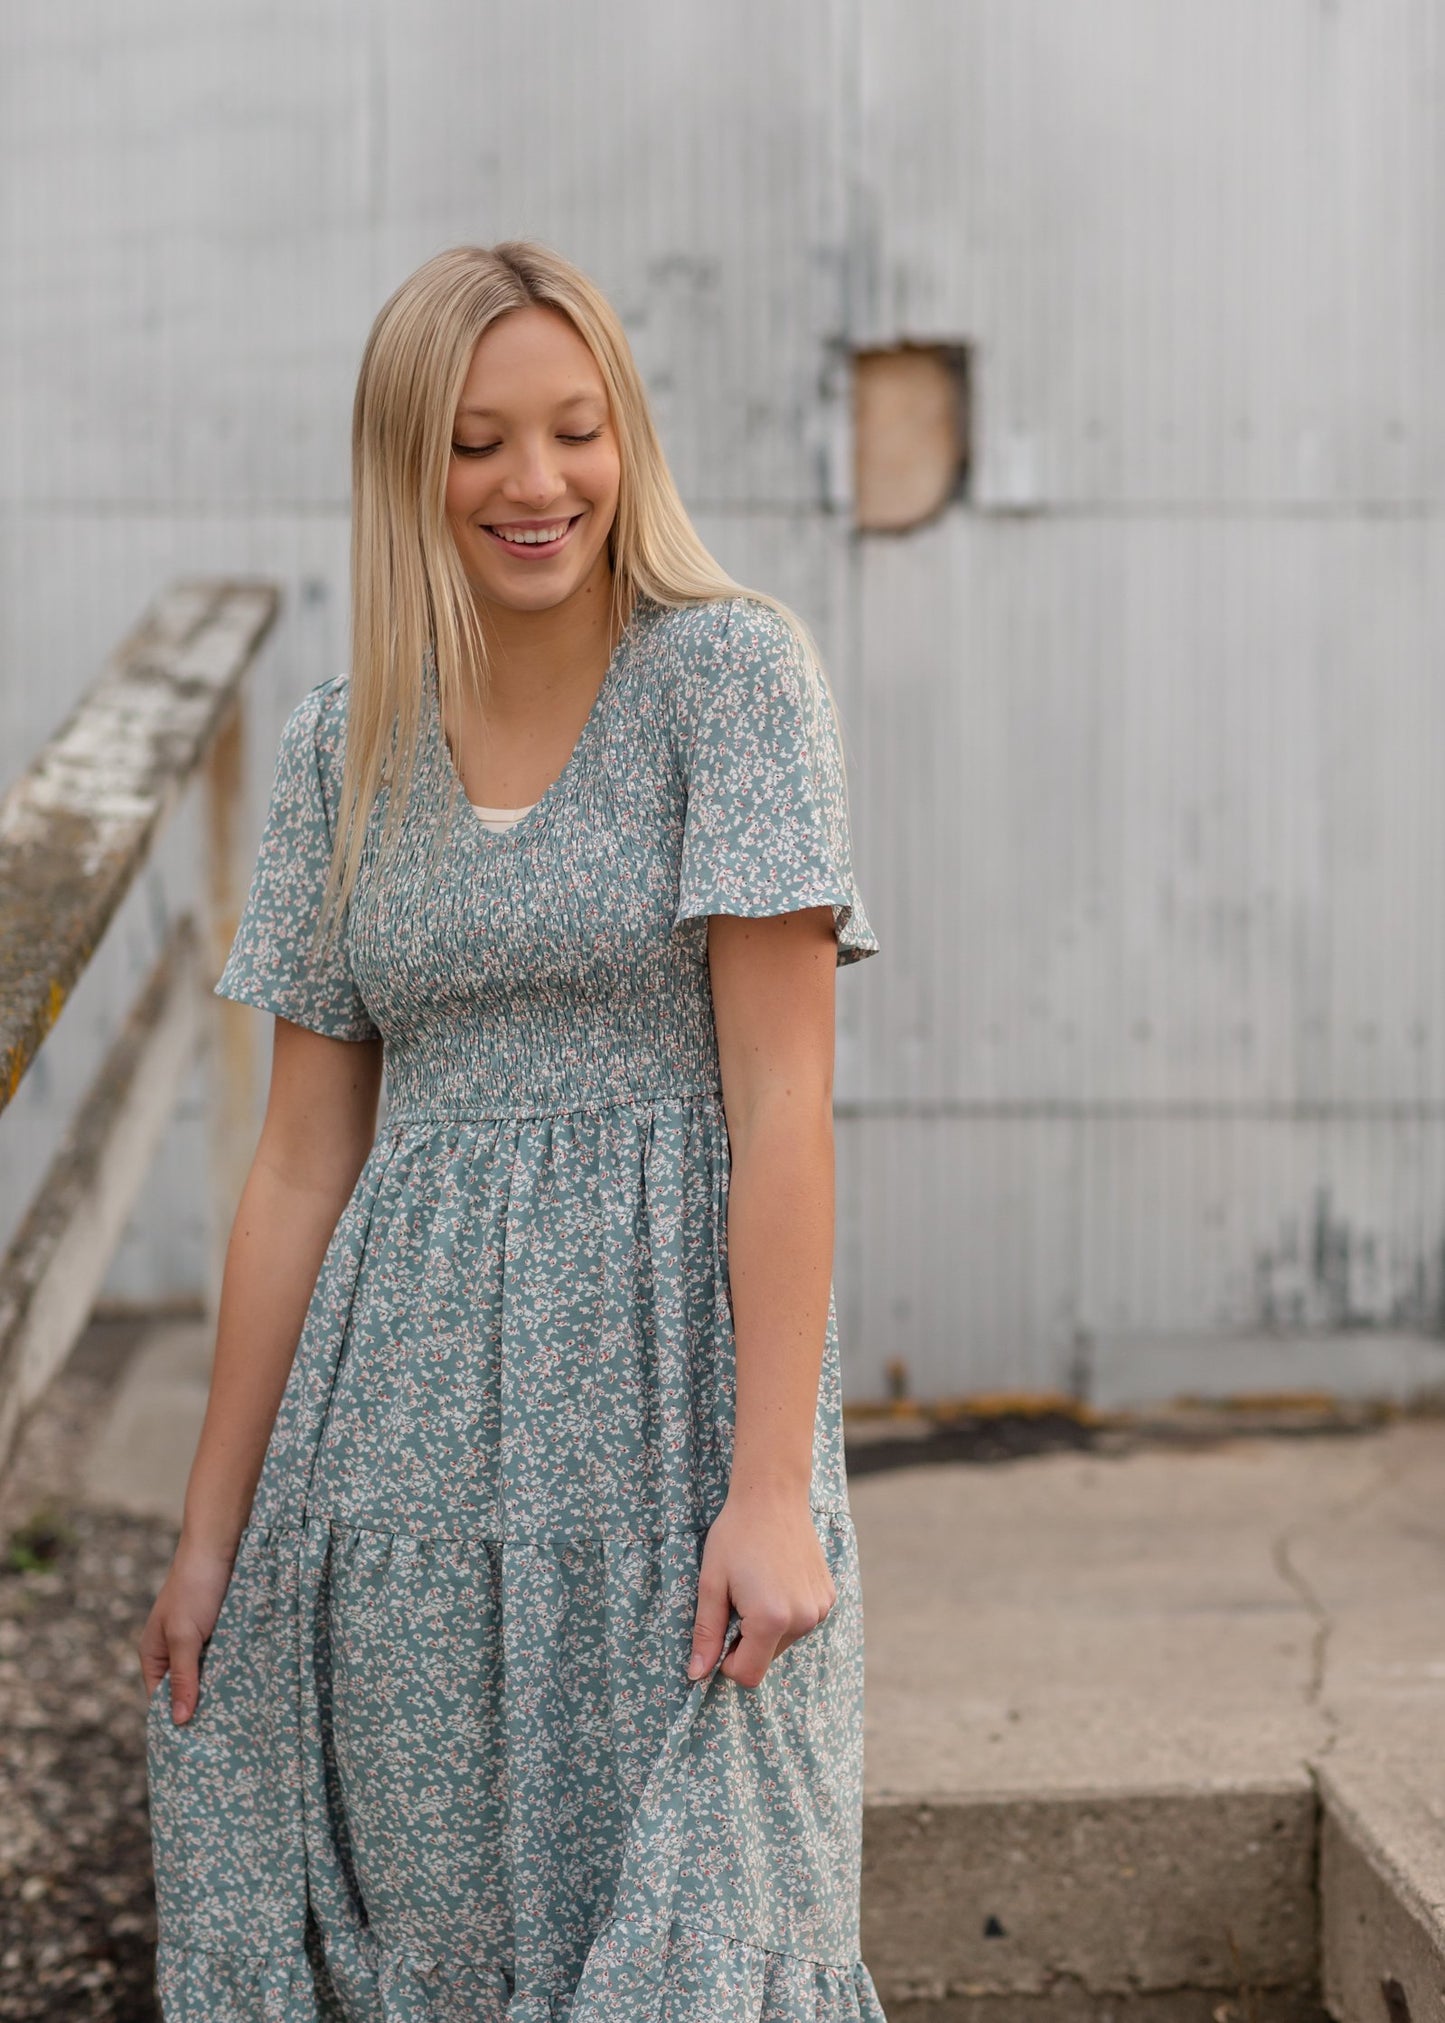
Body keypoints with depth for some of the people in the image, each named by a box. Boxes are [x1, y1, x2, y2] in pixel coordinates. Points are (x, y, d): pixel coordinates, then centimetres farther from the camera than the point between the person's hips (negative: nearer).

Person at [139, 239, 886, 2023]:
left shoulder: (732, 669, -5)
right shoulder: (342, 744, 7)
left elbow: (784, 1092, -11)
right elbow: (300, 1163, 8)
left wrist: (772, 1490, -18)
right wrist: (213, 1530, 8)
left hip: (666, 1384, -4)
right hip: (409, 1422, 4)